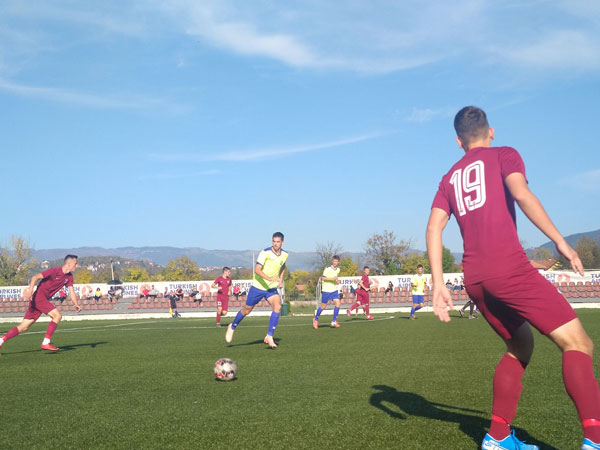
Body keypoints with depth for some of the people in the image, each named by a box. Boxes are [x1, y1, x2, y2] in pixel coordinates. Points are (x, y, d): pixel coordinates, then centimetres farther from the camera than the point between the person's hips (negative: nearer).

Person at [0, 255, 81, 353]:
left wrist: (76, 304, -6)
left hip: (44, 300, 8)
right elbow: (35, 277, -15)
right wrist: (30, 290, -30)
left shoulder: (69, 277, 10)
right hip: (38, 296, -8)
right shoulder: (54, 271, -13)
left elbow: (71, 291, 10)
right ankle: (46, 342, -15)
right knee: (57, 316, -17)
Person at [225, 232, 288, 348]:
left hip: (272, 288, 3)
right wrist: (269, 278, -40)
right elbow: (257, 270, -26)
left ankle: (269, 337, -18)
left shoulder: (284, 255, -1)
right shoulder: (265, 252, -18)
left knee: (278, 307, -22)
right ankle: (232, 327, 37)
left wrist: (281, 280, 10)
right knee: (247, 309, 9)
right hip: (258, 286, -3)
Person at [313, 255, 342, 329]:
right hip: (326, 290, -6)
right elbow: (322, 278, -18)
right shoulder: (328, 269, -13)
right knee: (323, 306, 2)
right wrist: (332, 279, -26)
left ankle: (334, 322, -2)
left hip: (334, 290, 6)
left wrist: (336, 280, 9)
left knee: (337, 304, -10)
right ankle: (315, 319, 24)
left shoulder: (338, 269, 9)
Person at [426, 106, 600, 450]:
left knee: (521, 345, 22)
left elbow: (434, 228, 11)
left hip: (474, 278, 7)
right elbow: (520, 193, -12)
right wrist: (560, 241, -12)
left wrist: (439, 284, 7)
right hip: (509, 267, -6)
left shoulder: (450, 178, 22)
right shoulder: (504, 155, 8)